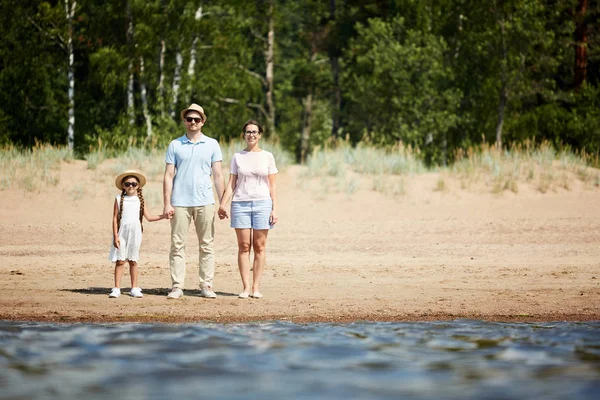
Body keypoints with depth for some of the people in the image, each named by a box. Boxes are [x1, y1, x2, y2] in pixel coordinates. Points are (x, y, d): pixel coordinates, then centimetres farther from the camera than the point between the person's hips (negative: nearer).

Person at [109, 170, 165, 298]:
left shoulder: (140, 200, 6)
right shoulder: (119, 199, 1)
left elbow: (149, 217, 9)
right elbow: (115, 218, -1)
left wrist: (163, 216, -3)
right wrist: (115, 236, -7)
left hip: (135, 233, 2)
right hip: (122, 232, -2)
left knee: (133, 261, 7)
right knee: (120, 261, -2)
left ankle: (134, 288, 13)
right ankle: (116, 289, 2)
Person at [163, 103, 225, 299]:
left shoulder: (212, 144, 9)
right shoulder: (175, 145, 8)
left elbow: (218, 175, 9)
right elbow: (168, 176, 5)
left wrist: (222, 202, 2)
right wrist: (167, 203, -3)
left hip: (204, 202, 1)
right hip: (180, 202, 0)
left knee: (206, 245, 1)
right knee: (177, 245, -2)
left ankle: (206, 286, 5)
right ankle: (177, 286, -1)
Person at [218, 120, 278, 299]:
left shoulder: (267, 156, 7)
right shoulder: (237, 157, 9)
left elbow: (272, 185, 6)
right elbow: (231, 184, 7)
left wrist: (274, 209, -1)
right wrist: (223, 204, -4)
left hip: (262, 203, 0)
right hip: (240, 203, 0)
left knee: (259, 246, -1)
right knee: (244, 246, -2)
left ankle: (256, 287, 1)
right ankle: (245, 287, -1)